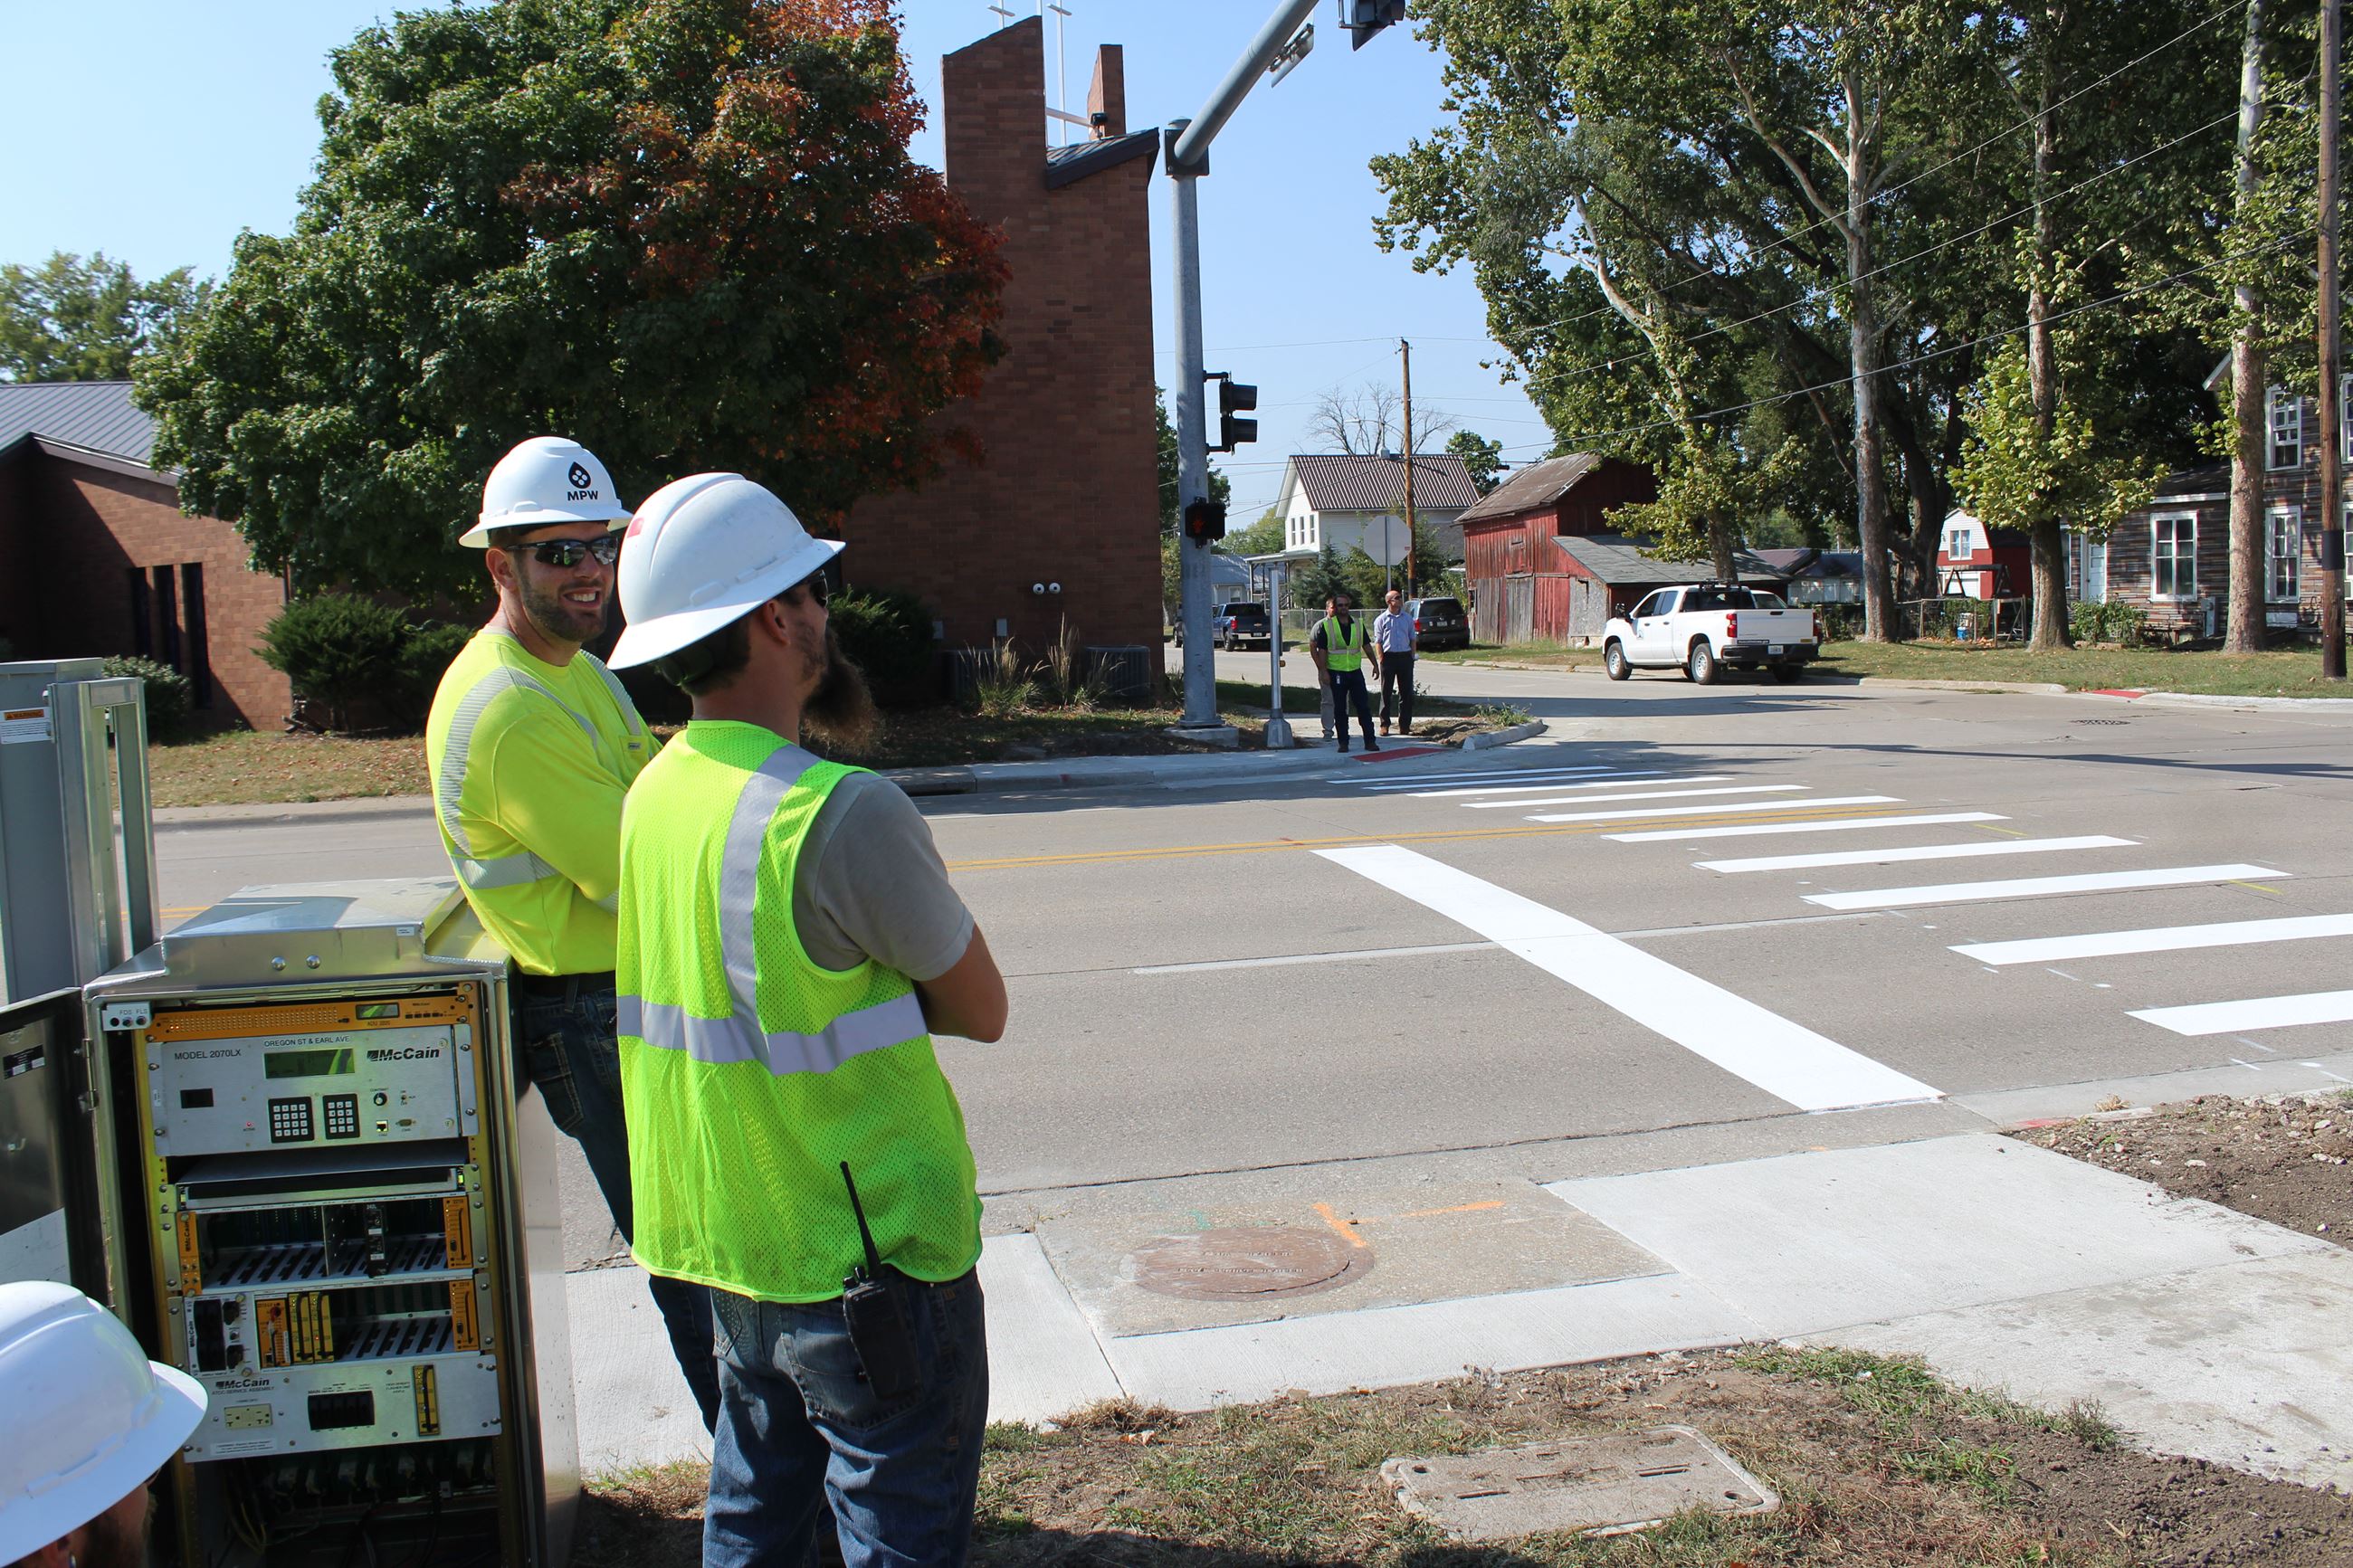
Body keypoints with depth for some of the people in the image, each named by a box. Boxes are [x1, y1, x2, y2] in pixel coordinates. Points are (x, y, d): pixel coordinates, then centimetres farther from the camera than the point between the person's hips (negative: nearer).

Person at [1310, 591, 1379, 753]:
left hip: (1356, 671, 2)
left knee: (1364, 706, -2)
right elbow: (1321, 650, -3)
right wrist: (1323, 671, -9)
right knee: (1340, 709, 3)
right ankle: (1343, 742, 10)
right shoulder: (1325, 626, -2)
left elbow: (1366, 646, 16)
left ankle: (1370, 741, 2)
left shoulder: (1358, 624, 8)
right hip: (1336, 673, -2)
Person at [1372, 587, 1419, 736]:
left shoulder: (1407, 618, 12)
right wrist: (1380, 660, -10)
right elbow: (1378, 642, -1)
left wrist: (1412, 657, 6)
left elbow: (1413, 639, 16)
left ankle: (1405, 724, 11)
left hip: (1405, 657, 3)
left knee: (1406, 692, 4)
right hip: (1388, 656, -3)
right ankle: (1384, 724, 7)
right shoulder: (1381, 619, 2)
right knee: (1386, 692, 1)